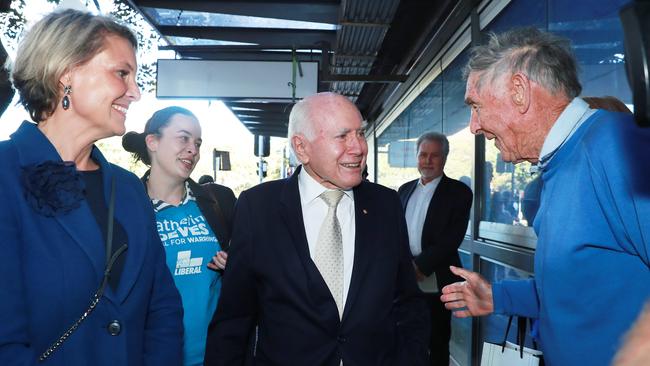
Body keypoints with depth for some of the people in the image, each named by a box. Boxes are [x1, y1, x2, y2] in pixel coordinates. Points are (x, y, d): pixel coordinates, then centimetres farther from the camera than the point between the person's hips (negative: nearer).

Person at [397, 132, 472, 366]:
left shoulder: (459, 192, -3)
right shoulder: (405, 190, 12)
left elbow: (452, 237, -12)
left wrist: (421, 265, -17)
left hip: (435, 283, -4)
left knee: (437, 344, 7)